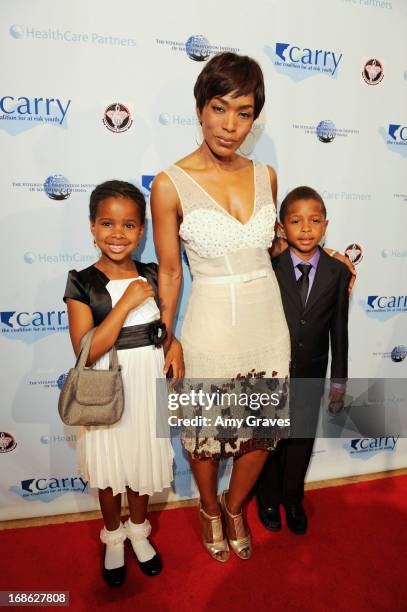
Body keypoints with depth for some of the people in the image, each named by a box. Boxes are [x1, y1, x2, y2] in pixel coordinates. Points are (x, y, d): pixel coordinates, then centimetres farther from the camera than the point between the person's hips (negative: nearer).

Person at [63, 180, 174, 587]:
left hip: (148, 386, 3)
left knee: (143, 461, 20)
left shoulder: (151, 276, -3)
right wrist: (127, 302, -26)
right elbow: (86, 353, -22)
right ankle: (113, 538, 46)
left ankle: (139, 532, 48)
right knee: (110, 470, 17)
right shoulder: (82, 284, -14)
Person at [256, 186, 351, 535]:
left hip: (311, 375, 2)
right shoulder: (270, 269, -13)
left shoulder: (337, 272, -6)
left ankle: (293, 499, 43)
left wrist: (339, 377, 2)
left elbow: (338, 328, -2)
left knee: (302, 441, 18)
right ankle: (269, 499, 42)